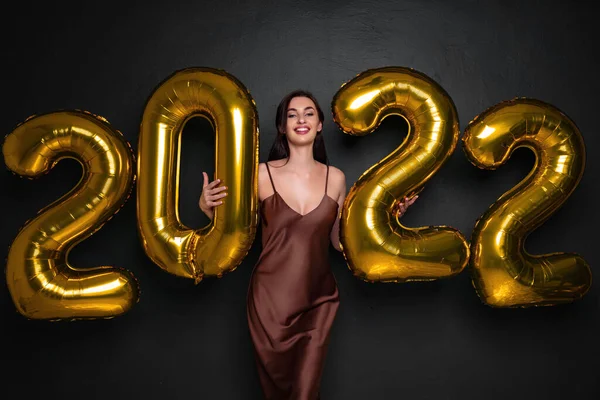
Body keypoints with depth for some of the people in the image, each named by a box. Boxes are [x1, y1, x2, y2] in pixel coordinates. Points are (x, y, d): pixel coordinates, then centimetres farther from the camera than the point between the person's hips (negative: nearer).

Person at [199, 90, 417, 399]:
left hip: (318, 302, 1)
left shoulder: (335, 178, 1)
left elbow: (340, 241, 8)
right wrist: (207, 207, -15)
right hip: (270, 302, -1)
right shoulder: (263, 174, -6)